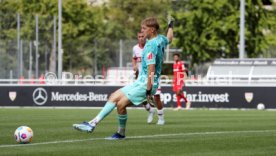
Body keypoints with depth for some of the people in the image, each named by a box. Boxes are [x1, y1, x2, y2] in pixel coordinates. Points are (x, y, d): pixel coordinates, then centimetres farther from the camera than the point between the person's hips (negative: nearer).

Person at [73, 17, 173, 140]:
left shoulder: (151, 46, -20)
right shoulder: (160, 39, 8)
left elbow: (151, 70, -24)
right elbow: (169, 38, 33)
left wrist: (148, 92, -25)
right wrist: (170, 27, 52)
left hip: (146, 84, -10)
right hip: (140, 82, 10)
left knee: (121, 103, -18)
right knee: (114, 96, 8)